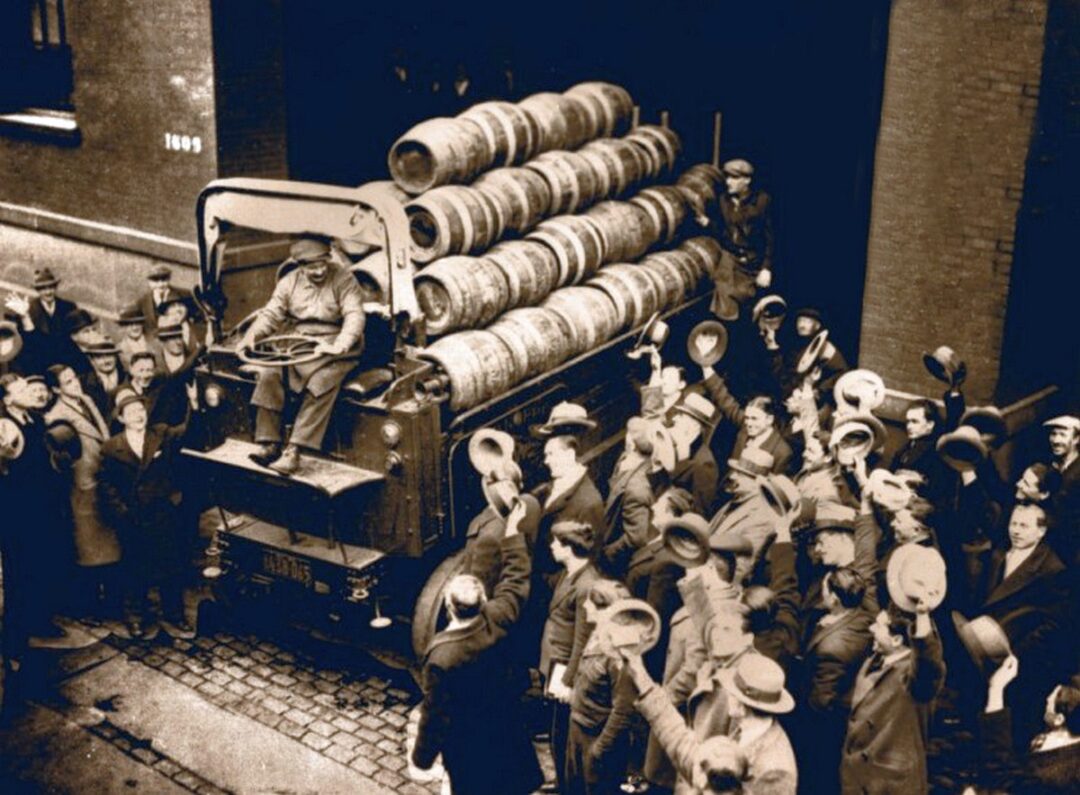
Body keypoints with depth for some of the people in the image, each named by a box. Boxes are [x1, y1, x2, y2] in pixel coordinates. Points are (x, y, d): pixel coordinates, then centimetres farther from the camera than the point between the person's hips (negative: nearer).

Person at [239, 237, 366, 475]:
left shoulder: (343, 280, -7)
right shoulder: (289, 282, 7)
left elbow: (355, 316, -17)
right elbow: (271, 314, 7)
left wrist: (338, 347, -34)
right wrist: (252, 335, -14)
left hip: (333, 346, -4)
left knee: (323, 382, -32)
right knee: (269, 373, -21)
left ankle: (293, 451, -30)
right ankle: (269, 444, -15)